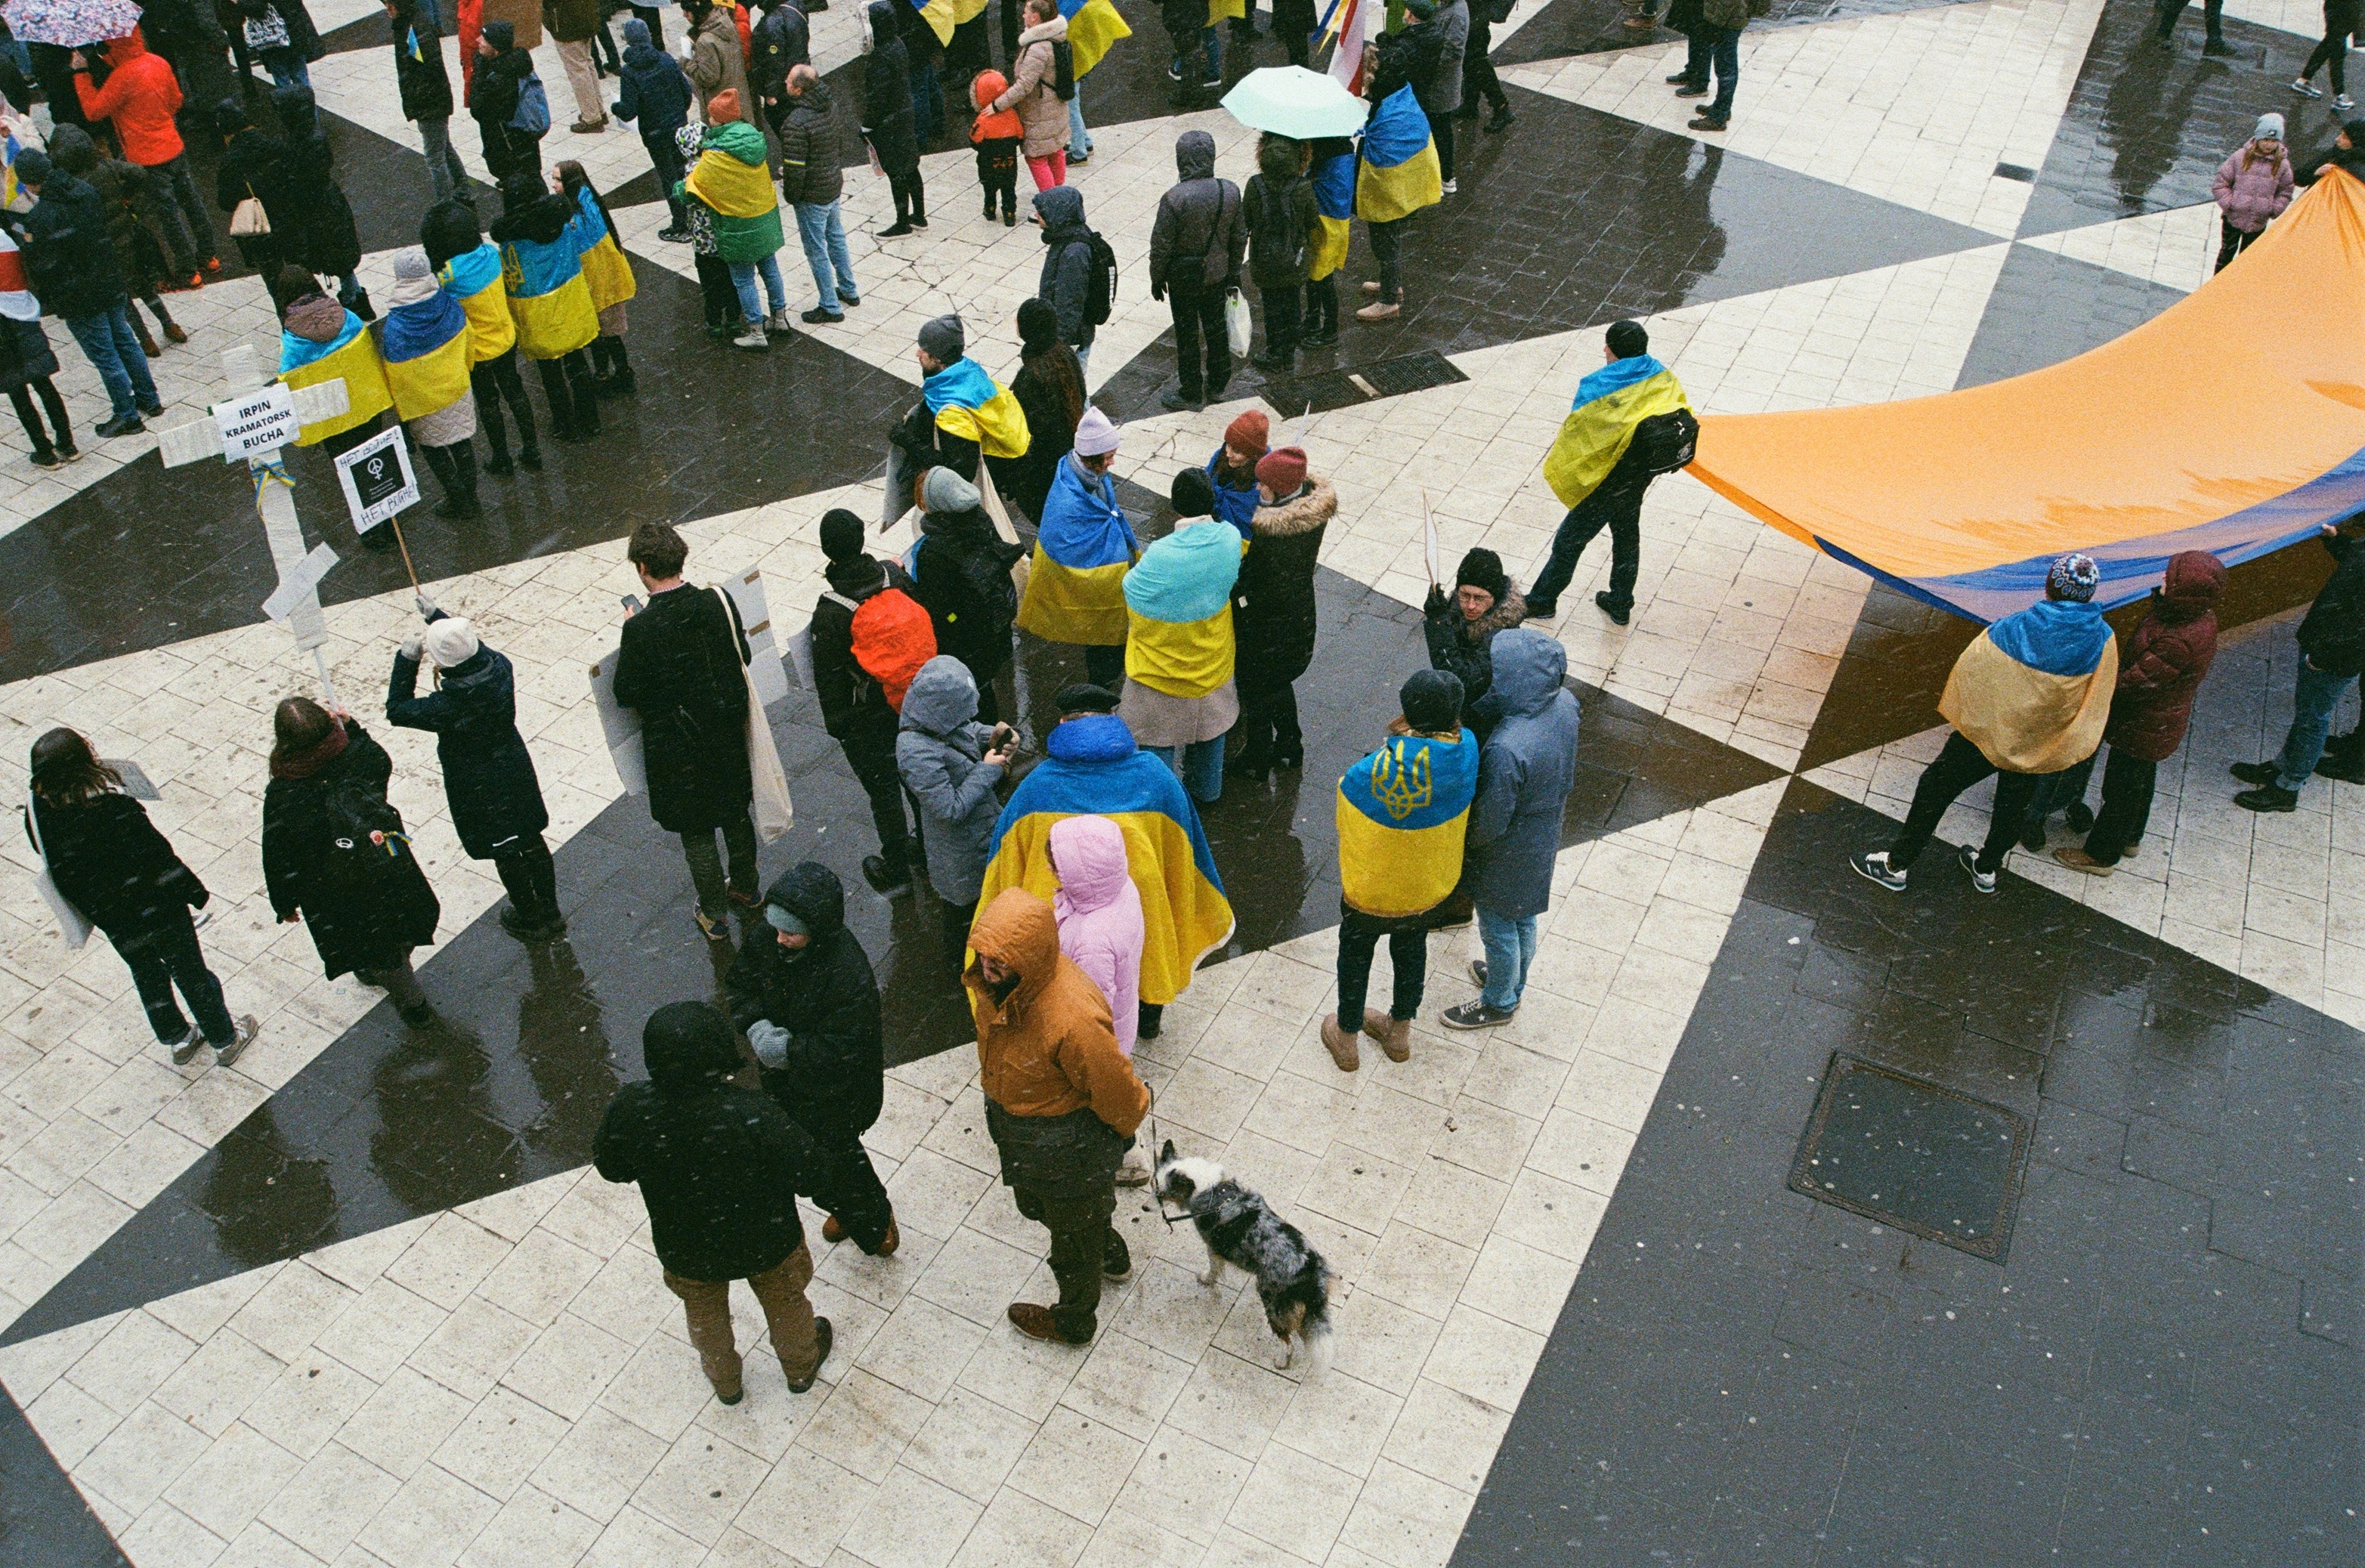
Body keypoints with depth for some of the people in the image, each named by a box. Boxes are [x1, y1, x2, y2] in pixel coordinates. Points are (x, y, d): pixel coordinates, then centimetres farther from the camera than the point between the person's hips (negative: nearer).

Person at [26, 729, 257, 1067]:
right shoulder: (113, 808, -33)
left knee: (146, 974, 27)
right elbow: (159, 858, -24)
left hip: (111, 921, 5)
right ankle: (225, 1040, 34)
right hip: (156, 909, -5)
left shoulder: (37, 812, -16)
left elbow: (52, 864, -1)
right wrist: (196, 893, -10)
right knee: (190, 972, 16)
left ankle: (178, 1041, 45)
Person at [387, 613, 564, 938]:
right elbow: (474, 645, 5)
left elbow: (397, 710, -17)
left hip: (477, 789, -5)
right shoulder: (500, 668, -19)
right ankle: (550, 914, 39)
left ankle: (529, 919, 37)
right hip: (516, 772, 5)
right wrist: (436, 616, 12)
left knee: (505, 854, 16)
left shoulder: (448, 706, -34)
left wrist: (406, 659, -18)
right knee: (532, 841, 21)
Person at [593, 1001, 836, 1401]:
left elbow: (611, 1168, -10)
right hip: (767, 1244, -2)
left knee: (705, 1313, 34)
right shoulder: (754, 1113, -39)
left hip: (684, 1250, 2)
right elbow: (811, 1178, -26)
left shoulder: (630, 1110, -32)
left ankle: (725, 1381, 60)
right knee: (784, 1301, 31)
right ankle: (802, 1366, 58)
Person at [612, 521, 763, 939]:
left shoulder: (640, 628, -26)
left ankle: (715, 916, 29)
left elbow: (626, 695, -16)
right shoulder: (718, 602, -14)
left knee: (696, 832, 14)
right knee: (736, 813, 26)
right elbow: (744, 657, -2)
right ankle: (745, 888, 47)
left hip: (677, 747, -4)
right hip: (728, 732, 4)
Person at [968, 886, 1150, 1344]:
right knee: (1034, 1202, 35)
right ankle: (1114, 1258, 64)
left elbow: (1117, 1093, -27)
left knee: (1073, 1231, 23)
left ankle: (1074, 1321, 54)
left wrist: (1123, 1129, -6)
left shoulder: (1071, 1019, -44)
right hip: (1015, 1127, 8)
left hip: (1067, 1147, -8)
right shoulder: (998, 981, -20)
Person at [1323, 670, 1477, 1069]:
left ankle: (1346, 1040, 48)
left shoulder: (1367, 776, -38)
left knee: (1355, 958, 26)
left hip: (1370, 891, -3)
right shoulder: (1466, 750, -26)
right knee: (1411, 953, 31)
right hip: (1431, 888, 4)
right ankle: (1399, 1033, 55)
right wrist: (1411, 737, -15)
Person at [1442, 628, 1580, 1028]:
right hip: (1544, 841, 7)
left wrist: (1463, 844, -8)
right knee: (1523, 920, 31)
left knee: (1499, 930, 21)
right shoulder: (1564, 704, -19)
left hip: (1508, 856, -7)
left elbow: (1490, 823, -27)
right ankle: (1513, 981, 56)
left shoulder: (1506, 750, -42)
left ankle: (1499, 1003, 45)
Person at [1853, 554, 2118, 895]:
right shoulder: (2103, 640, -16)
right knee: (2013, 806, 25)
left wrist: (1950, 707, 6)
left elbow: (1970, 671, -11)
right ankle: (1987, 868, 45)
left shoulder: (2011, 632, -26)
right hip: (2043, 748, 4)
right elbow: (2097, 702, -3)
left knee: (1937, 788, 12)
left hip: (1990, 730, -4)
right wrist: (2072, 741, 11)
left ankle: (1897, 865, 21)